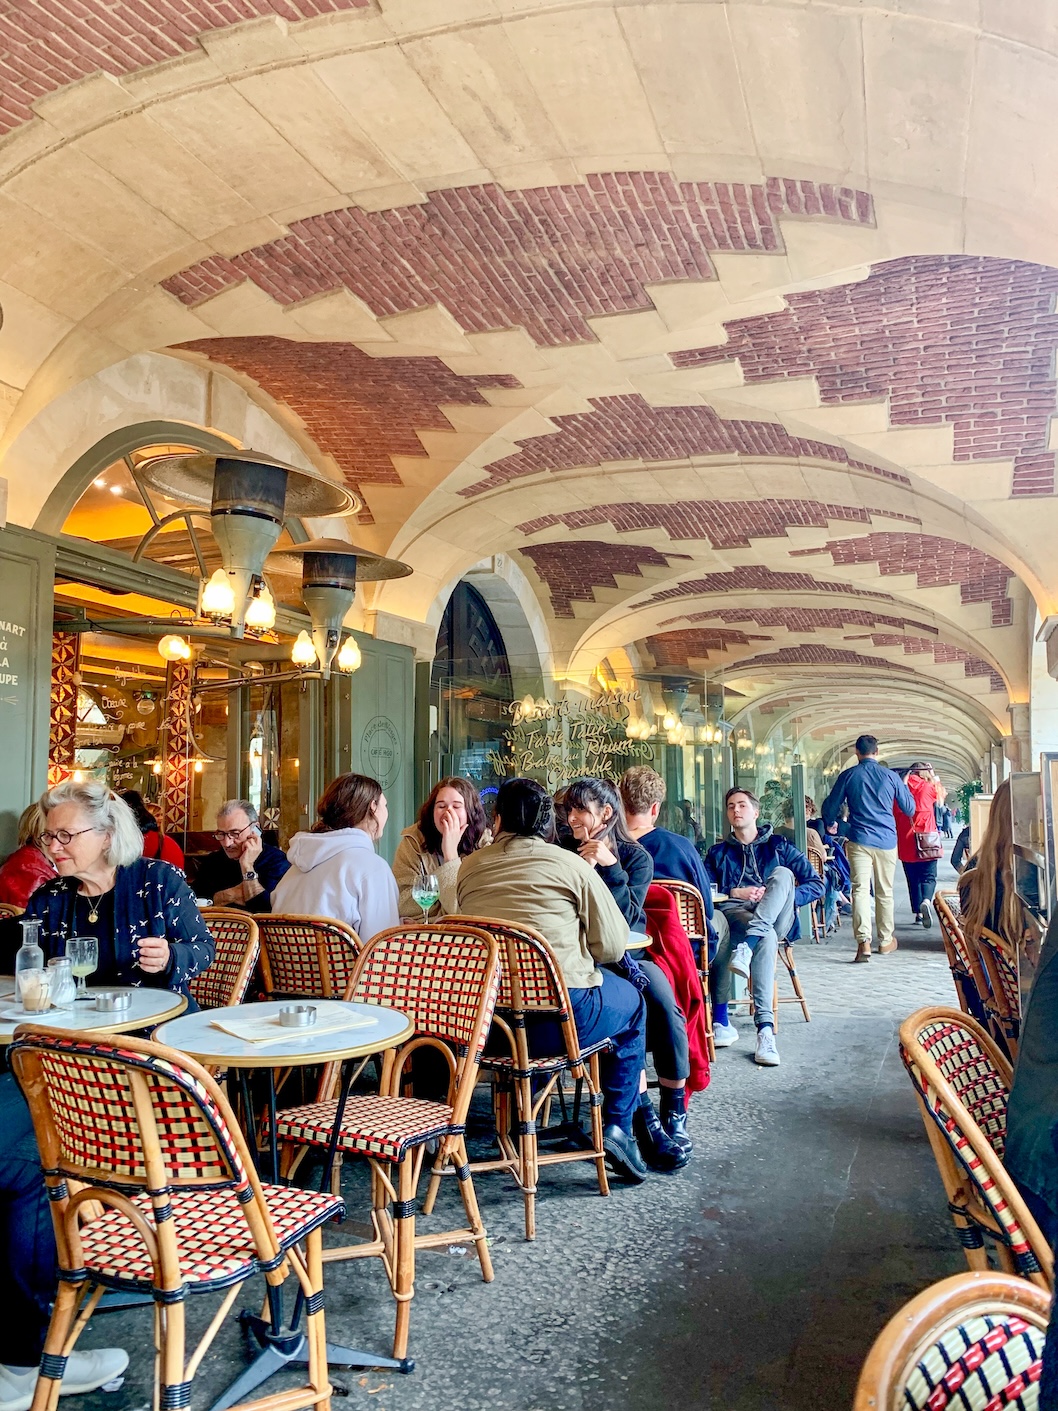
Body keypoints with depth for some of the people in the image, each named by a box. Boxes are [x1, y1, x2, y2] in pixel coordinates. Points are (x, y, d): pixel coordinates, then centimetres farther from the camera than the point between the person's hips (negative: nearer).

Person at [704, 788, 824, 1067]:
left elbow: (816, 885, 9)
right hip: (735, 915, 0)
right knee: (767, 938, -37)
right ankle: (765, 1029, -41)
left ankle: (745, 946, -47)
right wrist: (735, 893, -8)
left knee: (782, 874, -30)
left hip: (775, 919, 0)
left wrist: (782, 897, -7)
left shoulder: (778, 846, 21)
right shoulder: (718, 853, 24)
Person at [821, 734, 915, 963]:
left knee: (860, 889, -6)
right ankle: (885, 940, 23)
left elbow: (830, 807, 8)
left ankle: (864, 942, -20)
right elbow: (910, 809, 12)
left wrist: (829, 823, 29)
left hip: (859, 841, -2)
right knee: (885, 892, 12)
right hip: (887, 841, 2)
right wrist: (905, 787, 29)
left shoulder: (848, 776, 0)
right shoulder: (891, 776, 2)